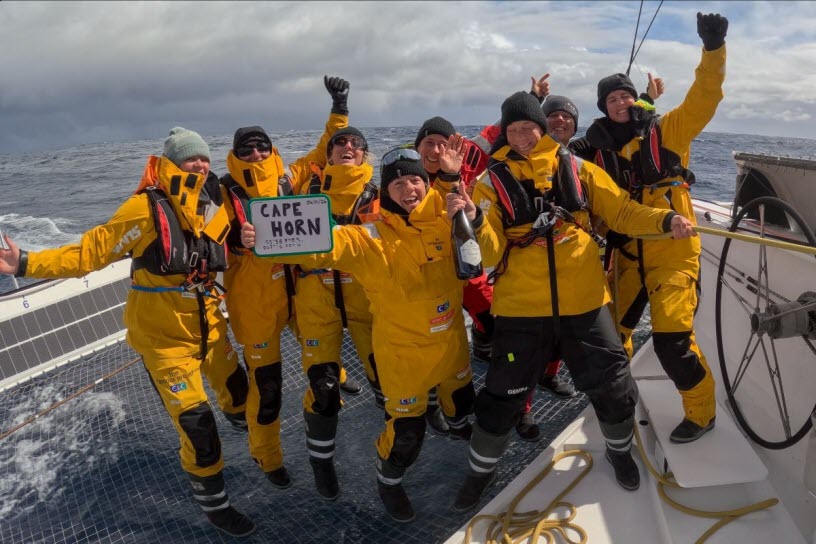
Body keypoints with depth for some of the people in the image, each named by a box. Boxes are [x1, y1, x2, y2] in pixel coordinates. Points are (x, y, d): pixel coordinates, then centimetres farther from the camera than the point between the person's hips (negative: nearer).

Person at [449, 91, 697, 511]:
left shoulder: (576, 168, 4)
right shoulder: (493, 180, -2)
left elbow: (621, 212, 6)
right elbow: (491, 253, -10)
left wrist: (665, 220, -11)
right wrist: (474, 220, -30)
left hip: (583, 302, 2)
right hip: (521, 308, -1)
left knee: (612, 385, 14)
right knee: (502, 396, 8)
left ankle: (620, 451, 46)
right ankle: (481, 471, 33)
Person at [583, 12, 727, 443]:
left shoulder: (666, 130, 0)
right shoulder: (602, 149, 8)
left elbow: (704, 99, -13)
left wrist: (713, 49, -25)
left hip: (672, 252, -4)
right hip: (629, 254, 5)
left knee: (671, 339, -12)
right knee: (611, 329, 15)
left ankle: (702, 412, 14)